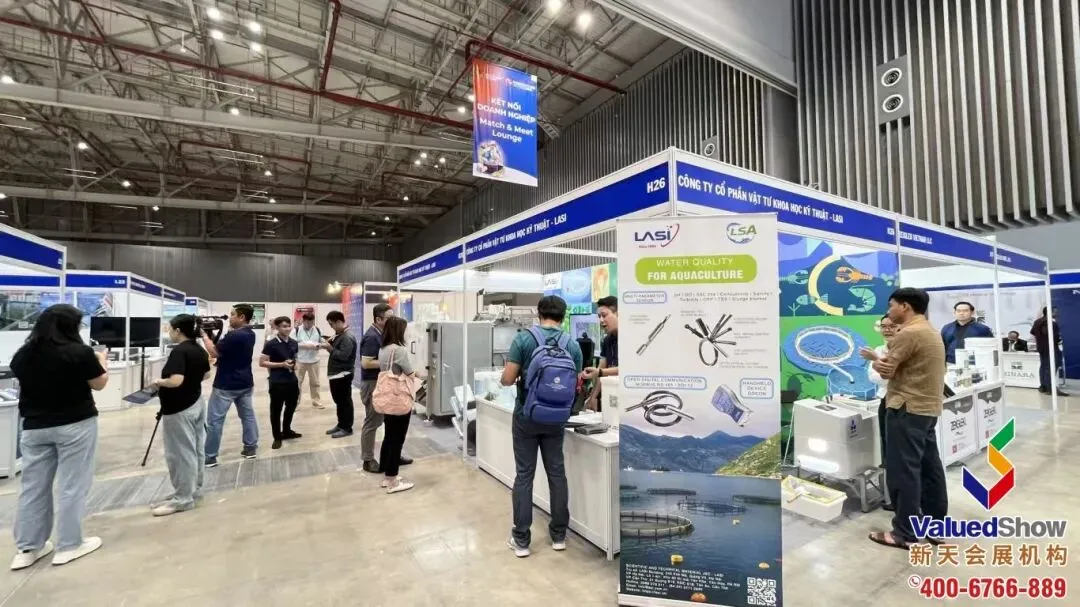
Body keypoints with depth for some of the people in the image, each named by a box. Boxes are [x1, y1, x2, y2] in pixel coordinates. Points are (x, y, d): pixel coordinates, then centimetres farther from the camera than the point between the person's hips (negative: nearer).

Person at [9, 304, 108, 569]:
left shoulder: (22, 354, 2)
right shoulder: (80, 353, -16)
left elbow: (28, 381, 19)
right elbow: (99, 384, -4)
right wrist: (101, 362, 13)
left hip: (34, 427, 6)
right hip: (75, 425, -6)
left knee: (33, 486, 14)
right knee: (72, 485, 4)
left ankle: (27, 549, 23)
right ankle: (69, 546, 13)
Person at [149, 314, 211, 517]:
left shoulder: (179, 351, -21)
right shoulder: (200, 350, 6)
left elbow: (176, 381, -29)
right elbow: (206, 374, 18)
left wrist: (159, 382, -12)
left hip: (180, 409, -9)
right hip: (196, 403, 9)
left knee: (181, 452, 0)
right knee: (196, 449, 16)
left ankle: (183, 498, 8)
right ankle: (194, 488, 28)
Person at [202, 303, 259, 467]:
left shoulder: (233, 335, -22)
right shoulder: (250, 334, 6)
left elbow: (214, 352, -14)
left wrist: (204, 336, -4)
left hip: (226, 385, -8)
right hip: (246, 383, 8)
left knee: (214, 420, 2)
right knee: (248, 415, 12)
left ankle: (210, 457, 8)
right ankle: (251, 448, 19)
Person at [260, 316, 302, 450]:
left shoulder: (294, 343, 6)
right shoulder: (271, 344, -12)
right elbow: (262, 363, -12)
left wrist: (295, 365, 0)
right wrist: (282, 364, -20)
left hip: (292, 381, 6)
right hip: (277, 383, -6)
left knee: (291, 407, 17)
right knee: (276, 410, 4)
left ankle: (286, 431, 35)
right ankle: (277, 437, 18)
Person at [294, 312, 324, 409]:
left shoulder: (317, 330, 2)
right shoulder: (297, 330, -6)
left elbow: (322, 342, 8)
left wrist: (318, 345, -15)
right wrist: (305, 345, -22)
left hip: (314, 361, 3)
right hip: (300, 361, -2)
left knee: (315, 382, 12)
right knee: (297, 382, 5)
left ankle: (316, 401, 23)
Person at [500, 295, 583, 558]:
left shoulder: (523, 339, -11)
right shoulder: (573, 345, -3)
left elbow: (507, 379, -13)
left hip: (526, 416, -2)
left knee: (524, 475, 7)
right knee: (557, 473, 14)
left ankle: (521, 539, 17)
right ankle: (559, 535, 26)